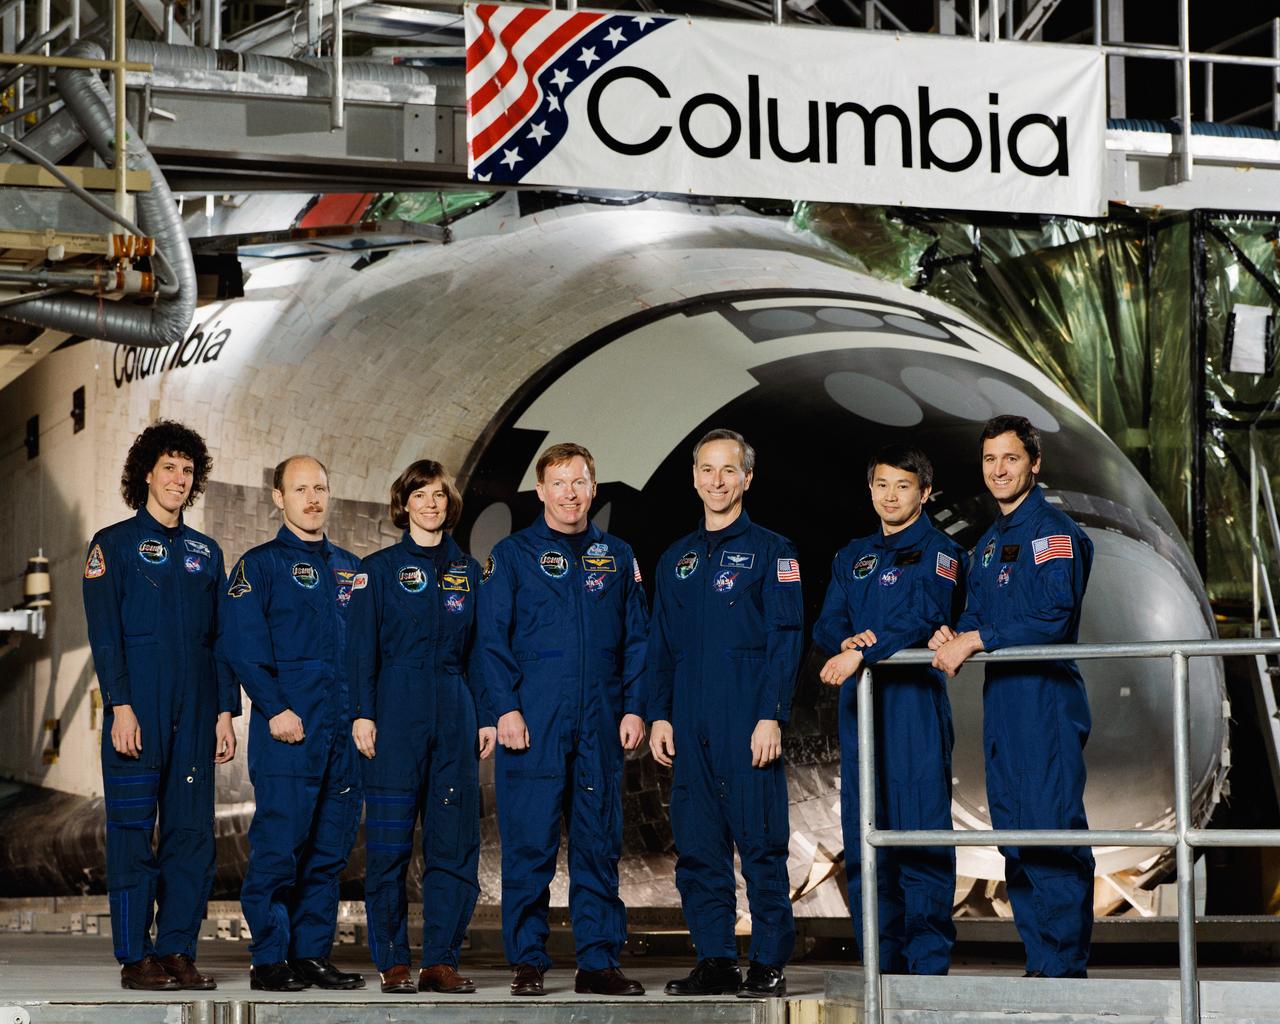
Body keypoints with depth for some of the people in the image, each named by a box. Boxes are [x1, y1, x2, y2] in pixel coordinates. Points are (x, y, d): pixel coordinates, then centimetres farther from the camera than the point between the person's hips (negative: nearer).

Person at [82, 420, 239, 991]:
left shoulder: (205, 552, 16)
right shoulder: (114, 544, 3)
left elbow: (220, 639, 15)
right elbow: (105, 636, -4)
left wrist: (225, 712, 7)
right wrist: (120, 706, -13)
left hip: (195, 709, 4)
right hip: (139, 708, -4)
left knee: (193, 831, 2)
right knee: (134, 829, -4)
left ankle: (178, 950, 7)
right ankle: (135, 958, 0)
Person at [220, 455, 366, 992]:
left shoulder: (349, 567, 19)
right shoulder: (259, 565, 2)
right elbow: (243, 646, -7)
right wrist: (275, 709, -15)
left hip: (344, 727, 5)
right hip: (287, 727, -5)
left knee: (330, 846, 5)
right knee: (279, 843, -8)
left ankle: (313, 954, 11)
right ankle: (269, 959, -2)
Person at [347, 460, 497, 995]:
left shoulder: (468, 571, 14)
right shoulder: (379, 568, 4)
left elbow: (481, 649, 14)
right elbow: (362, 646, 0)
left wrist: (487, 716, 7)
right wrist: (363, 713, -8)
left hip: (455, 710, 3)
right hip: (396, 710, -3)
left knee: (456, 840, 0)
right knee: (389, 840, -4)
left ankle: (441, 959, 5)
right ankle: (393, 963, 3)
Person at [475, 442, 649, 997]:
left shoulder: (617, 557, 13)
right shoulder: (512, 555, 5)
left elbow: (637, 638, 12)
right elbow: (492, 638, 0)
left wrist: (634, 707, 2)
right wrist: (506, 708, -10)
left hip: (601, 724, 3)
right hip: (532, 723, -3)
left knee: (599, 844, 4)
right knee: (529, 846, -3)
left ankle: (598, 961, 9)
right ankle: (527, 962, 3)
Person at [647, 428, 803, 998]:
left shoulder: (770, 552, 2)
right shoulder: (676, 560, 17)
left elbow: (785, 639, -4)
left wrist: (771, 716, -13)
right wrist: (659, 715, 8)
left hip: (748, 722, -5)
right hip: (690, 726, 5)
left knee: (761, 844, -5)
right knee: (697, 846, 4)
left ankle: (769, 965, -1)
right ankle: (715, 962, 10)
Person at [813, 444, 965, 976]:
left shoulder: (940, 553, 2)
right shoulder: (852, 558, 21)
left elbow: (923, 620, -13)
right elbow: (826, 625, 13)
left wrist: (864, 652, -22)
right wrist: (846, 640, -10)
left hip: (916, 698, -6)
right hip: (859, 701, 6)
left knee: (921, 828, -9)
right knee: (863, 834, 4)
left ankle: (928, 962, -6)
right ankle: (882, 962, 10)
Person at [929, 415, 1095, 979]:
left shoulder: (1053, 531, -7)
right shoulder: (989, 543, 20)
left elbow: (1052, 619, -18)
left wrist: (975, 639, -15)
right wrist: (952, 637, -1)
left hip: (1047, 699, -9)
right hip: (1000, 700, 9)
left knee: (1053, 832, -11)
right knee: (1014, 834, 9)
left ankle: (1065, 967, -9)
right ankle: (1039, 960, 14)